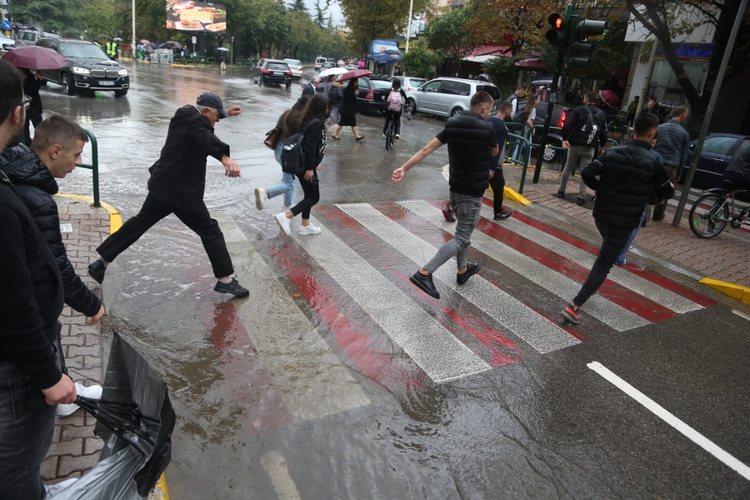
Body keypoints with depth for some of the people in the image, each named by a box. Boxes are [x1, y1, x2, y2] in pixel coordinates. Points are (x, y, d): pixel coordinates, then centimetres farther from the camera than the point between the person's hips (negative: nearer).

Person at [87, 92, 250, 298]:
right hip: (181, 190, -10)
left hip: (164, 184, 10)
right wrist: (225, 157, -58)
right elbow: (206, 138, -42)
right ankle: (225, 280, 4)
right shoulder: (193, 120, -20)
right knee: (210, 231, 0)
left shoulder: (185, 115, 9)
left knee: (140, 221, 20)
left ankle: (101, 262, 27)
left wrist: (224, 113, 27)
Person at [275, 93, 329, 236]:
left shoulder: (310, 120, 10)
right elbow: (309, 146, -24)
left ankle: (305, 225, 28)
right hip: (305, 166, -10)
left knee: (309, 195, 19)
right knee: (314, 197, -1)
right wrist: (310, 168, -21)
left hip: (304, 164, 10)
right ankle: (285, 216, -9)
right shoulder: (316, 123, -20)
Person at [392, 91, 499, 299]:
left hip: (455, 187, 7)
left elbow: (427, 149, -6)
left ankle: (463, 270, 37)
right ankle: (424, 273, -15)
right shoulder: (486, 128, -15)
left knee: (462, 231, 24)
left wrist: (404, 168, -9)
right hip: (472, 192, -7)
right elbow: (495, 152, 5)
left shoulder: (452, 124, 1)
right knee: (462, 238, -4)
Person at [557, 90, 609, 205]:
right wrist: (602, 145, 20)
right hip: (590, 147, 2)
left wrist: (565, 139, -13)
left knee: (568, 167, 12)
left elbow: (567, 125, -12)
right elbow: (604, 132, 11)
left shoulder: (578, 110, -1)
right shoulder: (601, 114, 11)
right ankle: (581, 196, -1)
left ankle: (561, 190, 17)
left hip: (575, 144, -2)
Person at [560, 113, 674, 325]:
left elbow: (587, 173, -8)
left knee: (608, 250, 33)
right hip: (625, 221, -5)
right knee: (603, 264, -2)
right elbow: (667, 192, -1)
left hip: (601, 213, 5)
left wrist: (601, 189, 9)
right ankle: (574, 306, -10)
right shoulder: (653, 160, -9)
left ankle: (593, 286, 42)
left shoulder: (613, 152, 0)